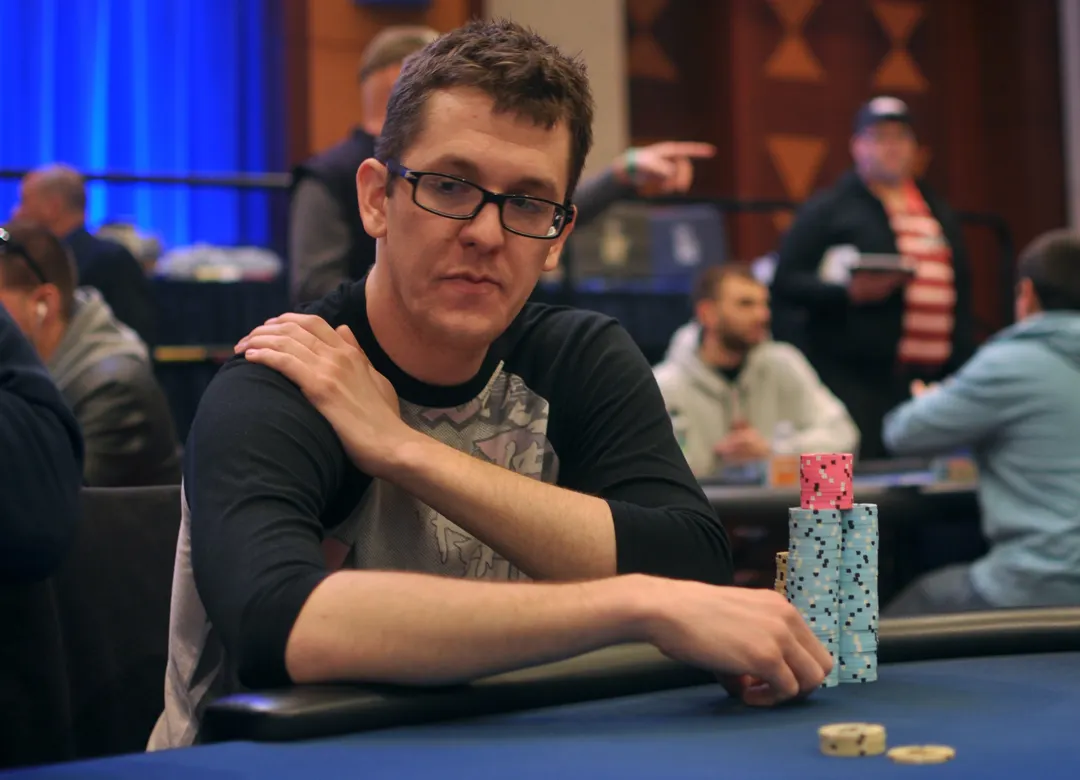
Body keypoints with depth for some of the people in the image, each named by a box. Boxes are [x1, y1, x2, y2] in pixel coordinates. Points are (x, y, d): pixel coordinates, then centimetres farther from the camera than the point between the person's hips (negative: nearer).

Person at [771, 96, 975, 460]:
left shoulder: (939, 211, 21)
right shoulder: (828, 209, 3)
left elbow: (960, 293, 24)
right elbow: (785, 283, -3)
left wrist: (963, 369, 16)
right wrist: (849, 292, -17)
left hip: (933, 381, 5)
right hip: (854, 385, -5)